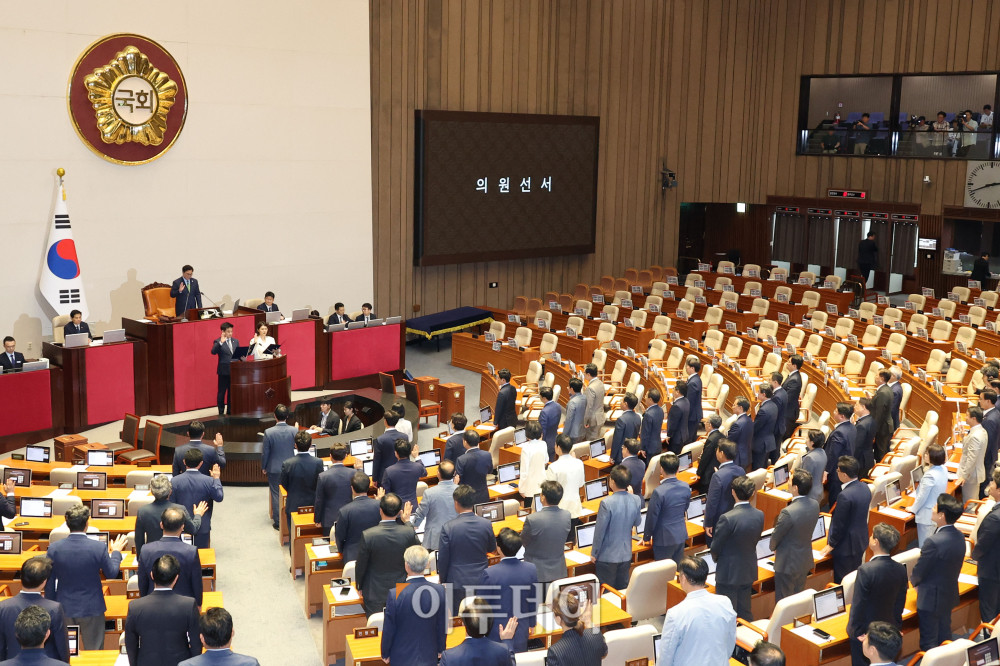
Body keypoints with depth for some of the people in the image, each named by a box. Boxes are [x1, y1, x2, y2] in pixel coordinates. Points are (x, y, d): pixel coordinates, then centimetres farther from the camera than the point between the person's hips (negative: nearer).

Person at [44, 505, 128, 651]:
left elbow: (49, 583, -2)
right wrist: (116, 552, 14)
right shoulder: (99, 548, -18)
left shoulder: (54, 548, -11)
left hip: (64, 610, 2)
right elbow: (112, 574, -3)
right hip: (91, 609, -2)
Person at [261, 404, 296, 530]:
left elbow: (265, 452, -10)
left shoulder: (269, 432, -17)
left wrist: (263, 467, 5)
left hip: (274, 469, -2)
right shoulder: (294, 430, -13)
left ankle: (278, 522, 16)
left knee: (276, 495, 10)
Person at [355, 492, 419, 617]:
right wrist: (407, 522, 12)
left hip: (375, 593, -2)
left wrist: (359, 587, 9)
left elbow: (360, 566, -10)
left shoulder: (368, 535, -23)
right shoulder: (408, 532, -18)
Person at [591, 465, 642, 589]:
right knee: (623, 589, 18)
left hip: (607, 556, -5)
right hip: (626, 554, 5)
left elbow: (600, 531, -17)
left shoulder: (607, 503, -25)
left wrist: (594, 553, -3)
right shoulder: (636, 500, -9)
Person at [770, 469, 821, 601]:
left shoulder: (788, 512, -31)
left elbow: (776, 535, -15)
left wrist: (773, 548, 6)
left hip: (788, 564, -7)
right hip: (806, 561, 7)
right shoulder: (815, 505, -9)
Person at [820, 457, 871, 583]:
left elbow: (839, 524, -22)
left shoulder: (845, 495, -29)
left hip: (846, 545, -9)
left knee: (843, 582, 5)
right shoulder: (865, 488, -2)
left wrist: (831, 545, -8)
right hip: (861, 540, 9)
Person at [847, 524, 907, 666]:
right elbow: (900, 603, 4)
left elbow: (858, 605, -21)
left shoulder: (866, 570, -27)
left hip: (864, 632, -6)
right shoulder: (900, 569, -8)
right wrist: (896, 625, 15)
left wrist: (856, 631, -9)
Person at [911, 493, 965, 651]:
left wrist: (914, 581, 4)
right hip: (950, 595, 8)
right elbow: (952, 566, 7)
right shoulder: (959, 537, -5)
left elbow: (918, 572, -17)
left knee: (929, 643, 7)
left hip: (930, 598, -8)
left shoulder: (933, 542, -30)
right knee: (945, 636, 23)